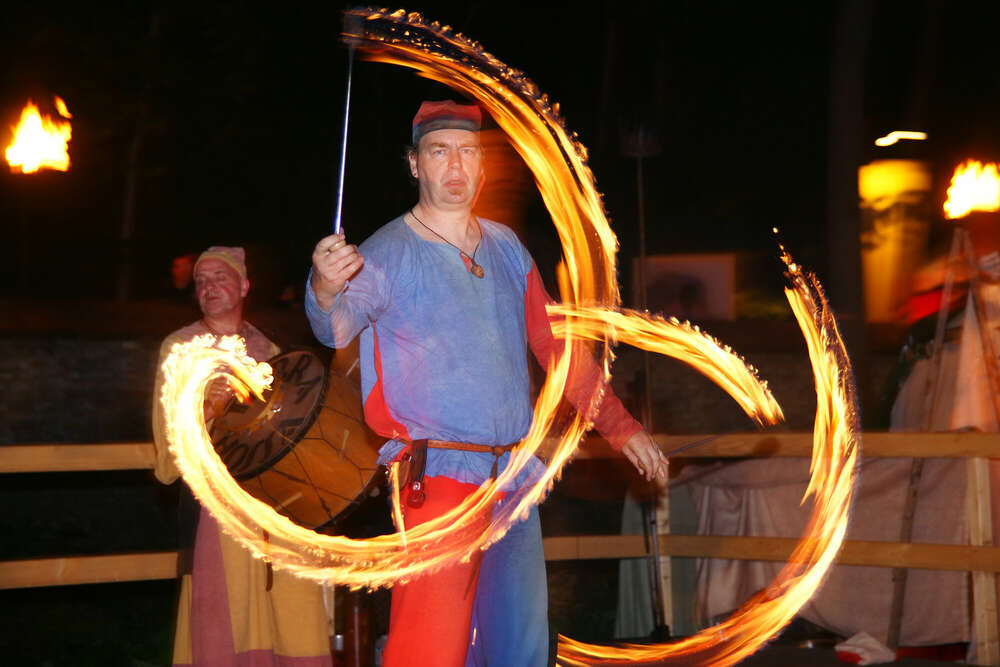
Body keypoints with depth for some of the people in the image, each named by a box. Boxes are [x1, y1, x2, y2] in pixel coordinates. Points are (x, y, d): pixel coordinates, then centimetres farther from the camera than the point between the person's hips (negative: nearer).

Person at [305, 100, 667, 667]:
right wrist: (327, 290, -48)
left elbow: (553, 343, 19)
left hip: (514, 473, 6)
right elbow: (339, 325, -24)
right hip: (438, 473, -6)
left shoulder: (505, 246, 11)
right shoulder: (388, 253, -7)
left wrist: (620, 426, 20)